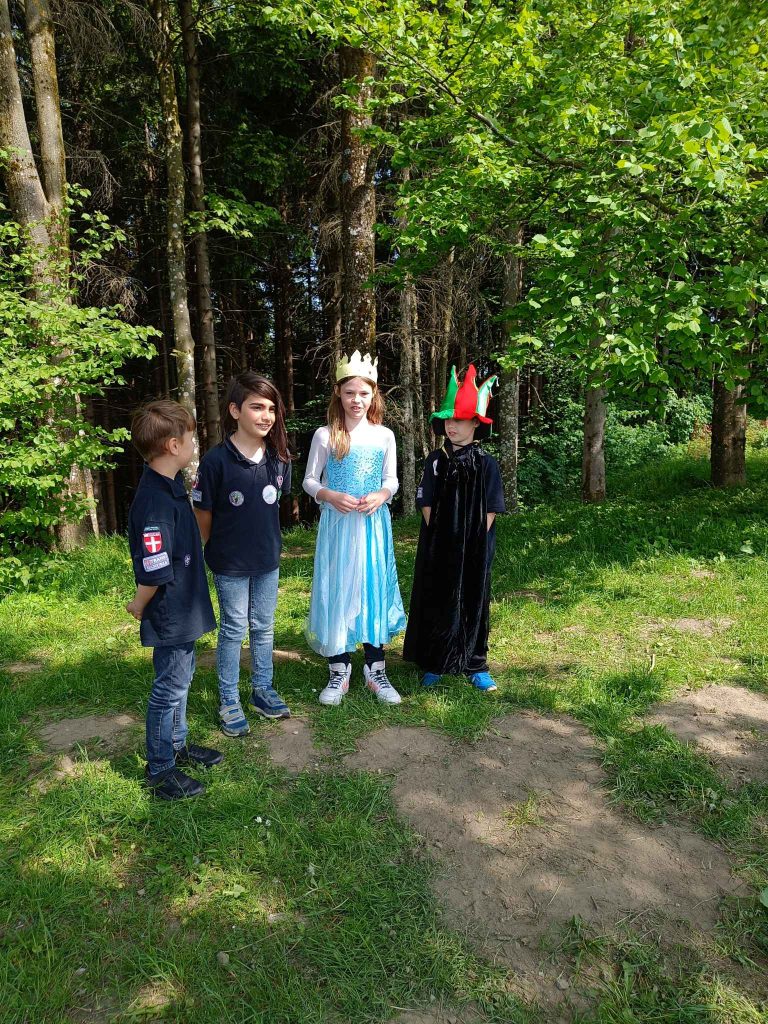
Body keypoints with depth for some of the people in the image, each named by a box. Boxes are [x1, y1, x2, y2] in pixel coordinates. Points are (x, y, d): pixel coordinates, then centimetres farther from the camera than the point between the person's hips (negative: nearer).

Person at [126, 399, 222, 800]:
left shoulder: (170, 486, 3)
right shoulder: (156, 502, -29)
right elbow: (154, 573, -27)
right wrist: (139, 606, -13)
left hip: (184, 610, 10)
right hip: (170, 615, -10)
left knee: (180, 678, 23)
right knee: (170, 688, 6)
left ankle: (176, 745, 41)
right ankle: (160, 769, 24)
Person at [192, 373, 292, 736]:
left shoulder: (278, 458, -6)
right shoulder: (216, 461, -20)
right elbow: (202, 515, -10)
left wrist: (266, 538, 12)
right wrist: (202, 556, -2)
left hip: (268, 559, 4)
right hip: (230, 563, -4)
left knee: (264, 628, 18)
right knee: (233, 631, 10)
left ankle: (262, 690, 36)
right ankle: (228, 701, 27)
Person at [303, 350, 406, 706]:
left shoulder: (384, 436, 4)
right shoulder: (325, 435, -1)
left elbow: (392, 480, 9)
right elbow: (309, 481, 3)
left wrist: (381, 495, -13)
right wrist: (331, 497, -17)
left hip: (373, 524, 2)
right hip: (336, 524, -1)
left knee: (374, 590, 6)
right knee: (336, 593, 2)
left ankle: (375, 670, 20)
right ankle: (339, 672, 17)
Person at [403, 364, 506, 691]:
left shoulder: (486, 463, -3)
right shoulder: (435, 461, 1)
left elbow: (490, 510, -3)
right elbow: (426, 504, 1)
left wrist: (474, 542, -10)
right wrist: (440, 537, -7)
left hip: (474, 547, -1)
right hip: (438, 546, 1)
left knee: (473, 601, 8)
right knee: (435, 601, 7)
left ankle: (475, 665, 21)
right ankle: (433, 664, 19)